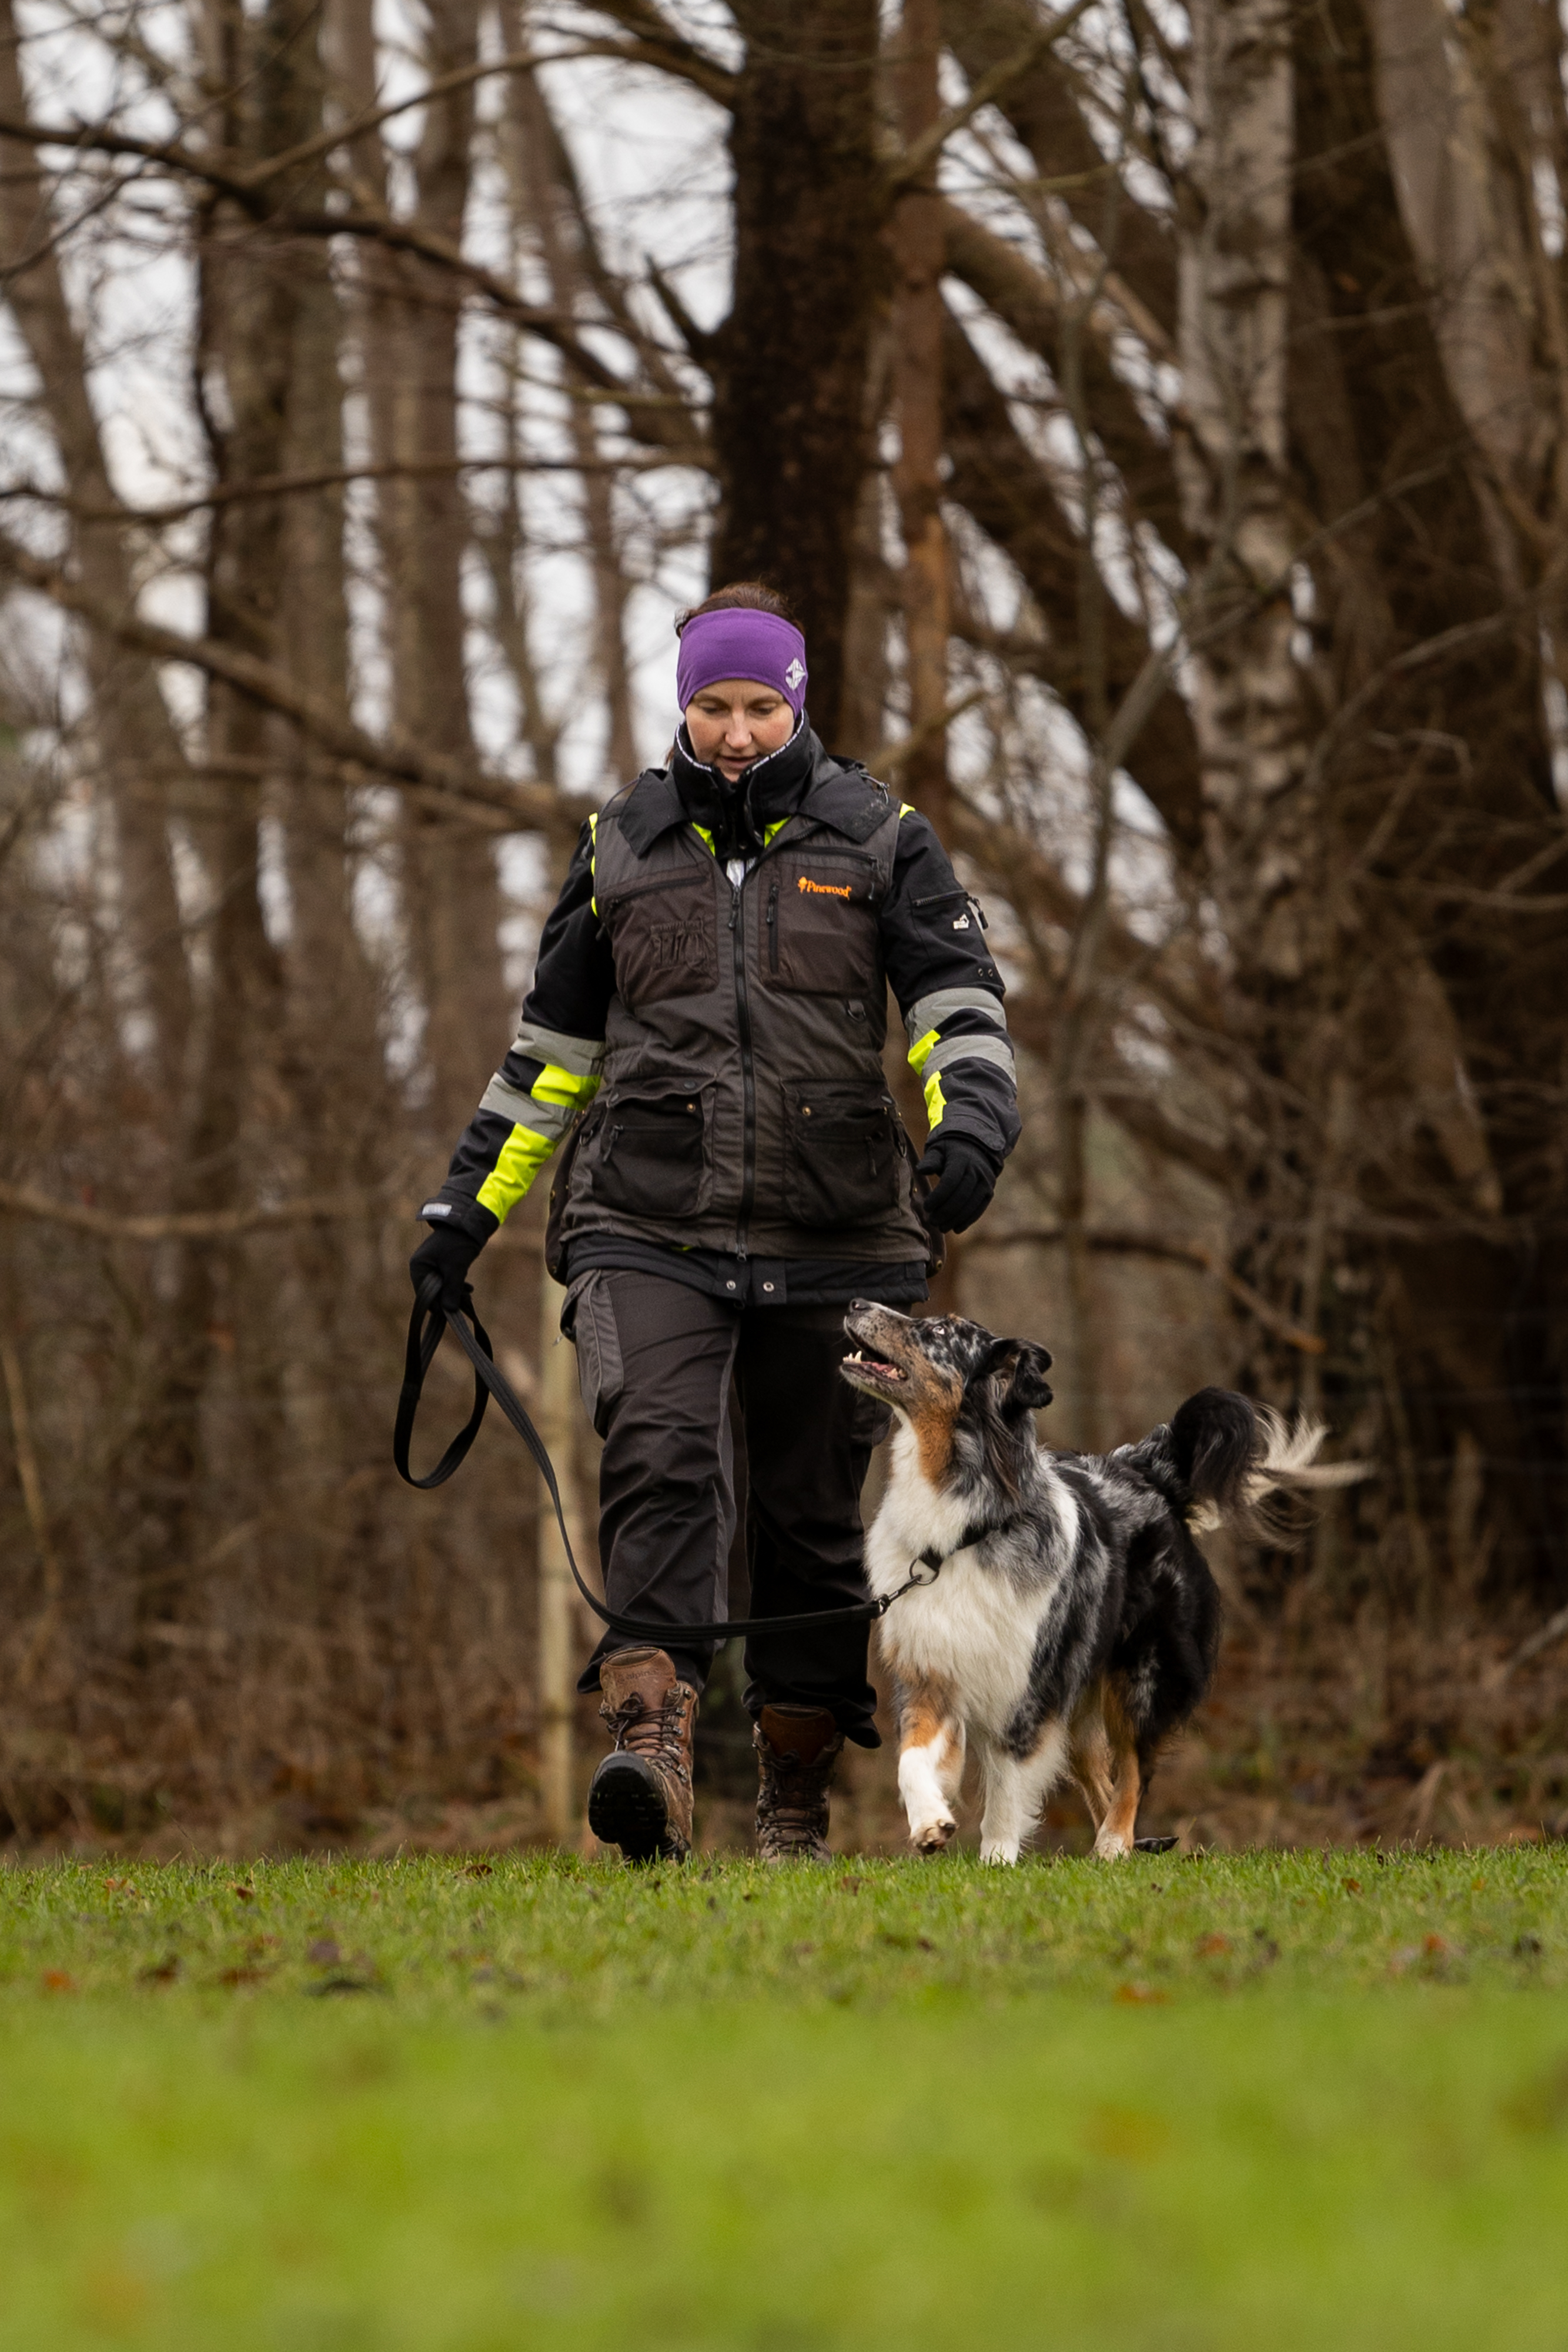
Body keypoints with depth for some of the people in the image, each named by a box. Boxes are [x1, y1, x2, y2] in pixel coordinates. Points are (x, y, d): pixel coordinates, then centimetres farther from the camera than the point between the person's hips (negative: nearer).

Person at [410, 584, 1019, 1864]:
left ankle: (796, 1798, 19)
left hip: (831, 1239, 0)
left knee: (817, 1509, 6)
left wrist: (972, 1116, -24)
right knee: (659, 1459, -22)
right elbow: (553, 1040, 18)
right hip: (649, 1228, 0)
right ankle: (652, 1750, -34)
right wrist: (469, 1204, 16)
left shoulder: (878, 839, 6)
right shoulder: (624, 845, 11)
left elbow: (959, 996, -3)